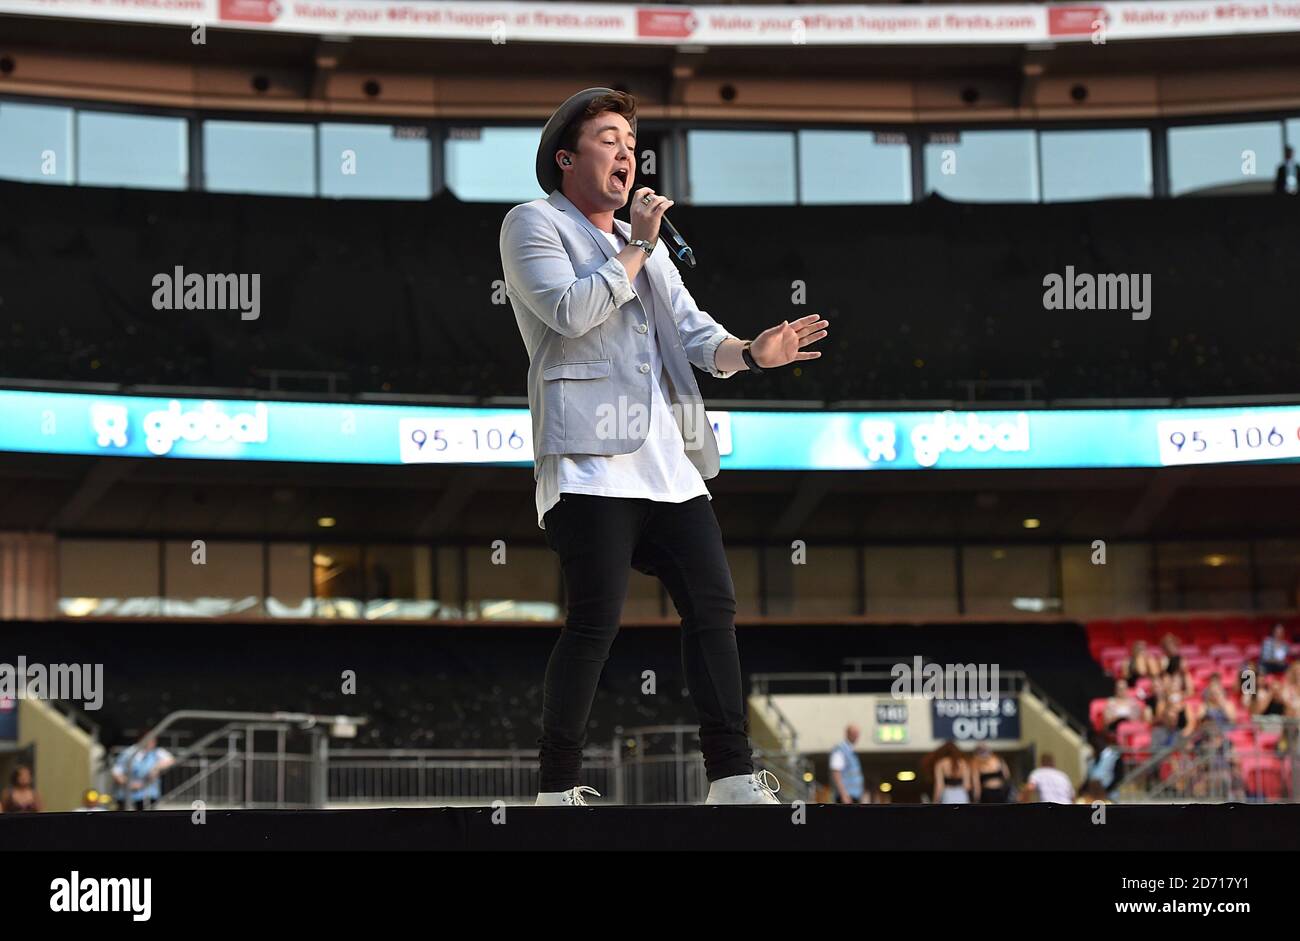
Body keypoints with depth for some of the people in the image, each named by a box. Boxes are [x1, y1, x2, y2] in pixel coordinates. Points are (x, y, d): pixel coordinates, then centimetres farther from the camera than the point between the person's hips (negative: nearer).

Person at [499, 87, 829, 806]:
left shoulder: (646, 244, 26)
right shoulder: (534, 225, 5)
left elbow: (692, 331, 14)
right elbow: (570, 310, -12)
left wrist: (749, 353, -7)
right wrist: (637, 247, -4)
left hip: (669, 461, 7)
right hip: (591, 459, -7)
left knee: (713, 606, 3)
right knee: (595, 622, -11)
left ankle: (732, 779, 7)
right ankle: (559, 788, -2)